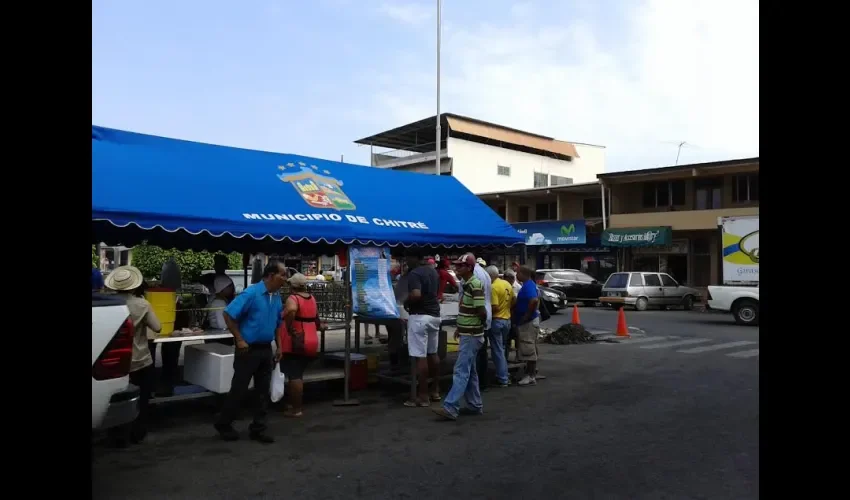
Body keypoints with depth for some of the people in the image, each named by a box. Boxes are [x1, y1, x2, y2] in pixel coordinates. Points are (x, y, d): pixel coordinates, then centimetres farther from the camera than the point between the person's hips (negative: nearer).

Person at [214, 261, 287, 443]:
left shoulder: (277, 297, 5)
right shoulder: (251, 293, -16)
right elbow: (228, 314, -17)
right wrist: (239, 340, -17)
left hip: (266, 349, 7)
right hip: (249, 349, -6)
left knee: (263, 391, 10)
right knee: (238, 389, 5)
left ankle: (258, 429, 20)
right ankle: (223, 424, 24)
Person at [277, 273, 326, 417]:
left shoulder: (293, 298, -11)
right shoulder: (312, 298, 12)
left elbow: (291, 311, -35)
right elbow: (315, 318, 25)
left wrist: (289, 329, -24)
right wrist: (320, 326, 43)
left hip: (295, 343, -7)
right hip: (310, 343, 7)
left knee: (294, 376, 0)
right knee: (298, 375, 18)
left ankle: (296, 409, 5)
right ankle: (294, 404, 26)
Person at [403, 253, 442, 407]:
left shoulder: (414, 273, -15)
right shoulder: (433, 271, 12)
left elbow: (416, 295, -29)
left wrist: (406, 302, -11)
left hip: (420, 316, -9)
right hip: (434, 315, 9)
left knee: (420, 356, -4)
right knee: (432, 353, 17)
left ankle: (423, 396, 0)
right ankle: (435, 391, 24)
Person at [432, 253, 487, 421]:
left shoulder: (475, 285, -19)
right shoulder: (467, 284, 12)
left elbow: (482, 312, -22)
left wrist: (479, 325, -3)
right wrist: (460, 328, 16)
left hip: (472, 336, -10)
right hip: (467, 334, 10)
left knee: (461, 371, -10)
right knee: (469, 371, 14)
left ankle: (450, 408, -11)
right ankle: (475, 405, 22)